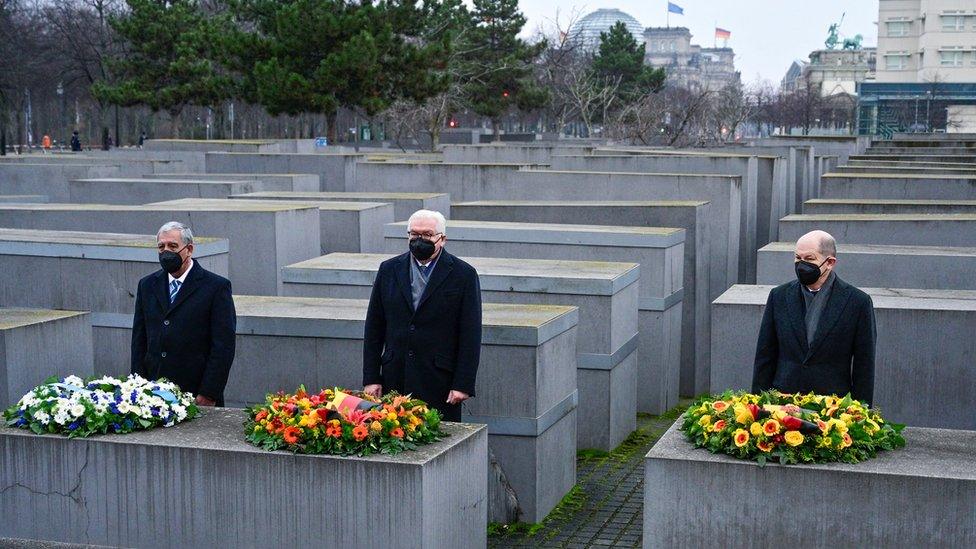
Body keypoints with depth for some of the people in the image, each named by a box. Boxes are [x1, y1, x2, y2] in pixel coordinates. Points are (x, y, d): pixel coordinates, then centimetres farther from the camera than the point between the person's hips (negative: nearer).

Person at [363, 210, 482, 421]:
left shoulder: (464, 274, 0)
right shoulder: (389, 269, 10)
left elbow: (471, 334, -2)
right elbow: (373, 328, 10)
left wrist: (463, 385, -8)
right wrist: (371, 378, 5)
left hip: (441, 383, -2)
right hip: (394, 380, 3)